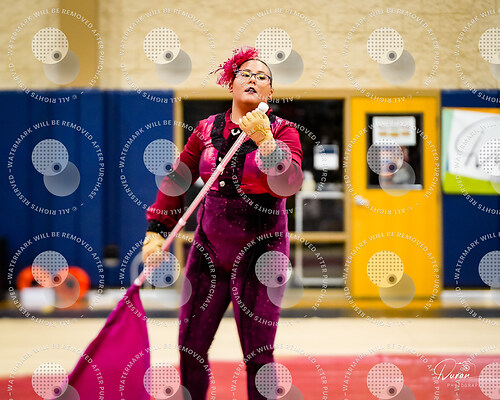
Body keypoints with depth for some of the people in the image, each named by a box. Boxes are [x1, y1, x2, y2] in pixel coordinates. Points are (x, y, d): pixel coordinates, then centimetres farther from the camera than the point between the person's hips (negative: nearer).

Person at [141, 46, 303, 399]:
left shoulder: (282, 131, -4)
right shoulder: (207, 129, 5)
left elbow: (288, 184, -21)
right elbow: (176, 180, 11)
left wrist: (263, 140, -30)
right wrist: (157, 231, 5)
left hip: (260, 250, -3)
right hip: (210, 247, 3)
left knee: (258, 356, -3)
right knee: (191, 346, 5)